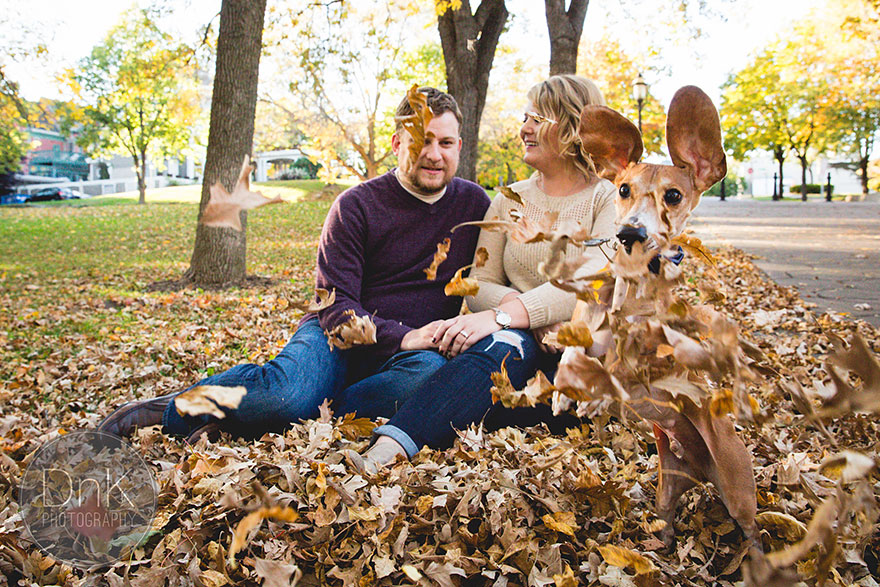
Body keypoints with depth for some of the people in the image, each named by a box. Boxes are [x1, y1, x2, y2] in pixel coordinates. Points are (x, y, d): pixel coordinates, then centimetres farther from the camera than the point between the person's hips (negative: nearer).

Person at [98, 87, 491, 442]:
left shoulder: (474, 205, 7)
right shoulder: (355, 206, -3)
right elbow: (336, 306, -9)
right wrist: (402, 337, -24)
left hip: (412, 351, 3)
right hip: (340, 338, -2)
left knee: (432, 372, -37)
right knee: (284, 394, -38)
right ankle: (169, 408, -8)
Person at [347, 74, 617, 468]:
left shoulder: (611, 200, 1)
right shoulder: (509, 201, 15)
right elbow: (478, 284, 6)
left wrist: (501, 316, -29)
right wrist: (527, 311, -16)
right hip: (526, 354, 3)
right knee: (508, 343, -34)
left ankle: (392, 446, -50)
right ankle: (386, 451, -53)